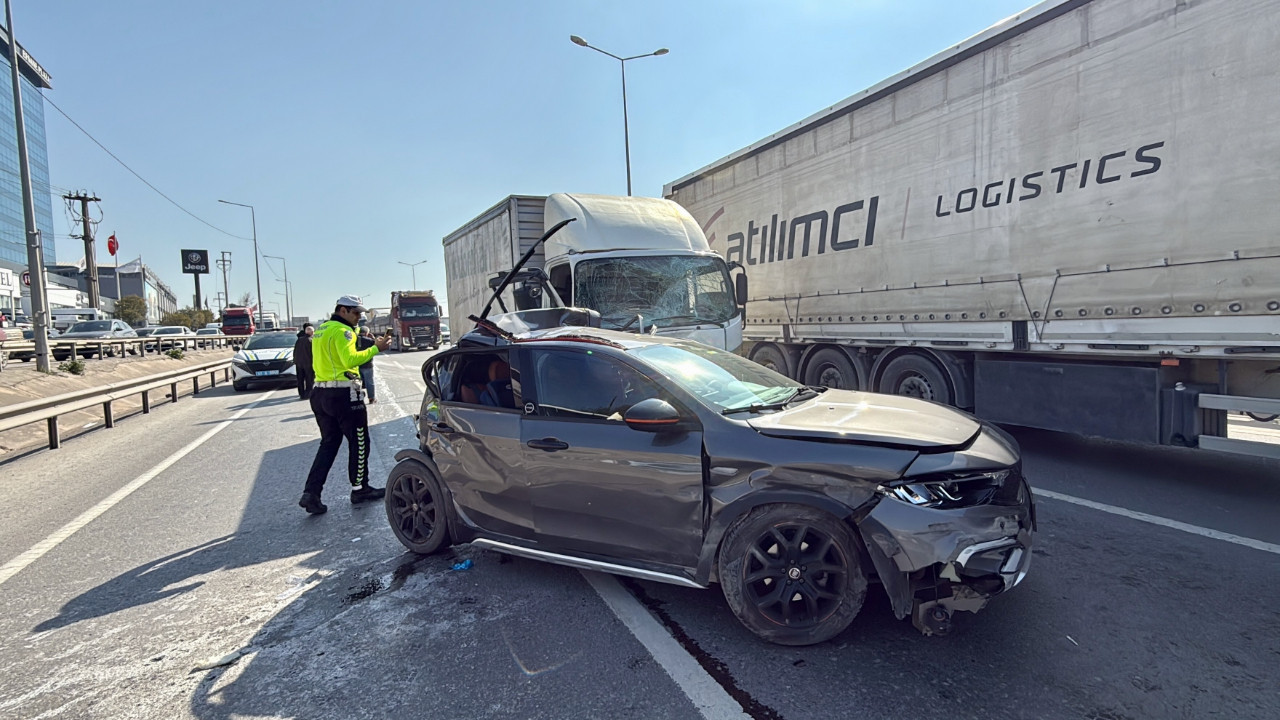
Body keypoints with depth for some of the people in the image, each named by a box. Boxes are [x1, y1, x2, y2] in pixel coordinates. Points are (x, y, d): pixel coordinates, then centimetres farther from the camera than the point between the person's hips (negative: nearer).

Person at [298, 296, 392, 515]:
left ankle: (311, 493, 7)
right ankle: (360, 489, 15)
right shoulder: (342, 331, -13)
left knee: (328, 443, 14)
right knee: (359, 443, 5)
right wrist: (375, 348, -23)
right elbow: (350, 359, -27)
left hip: (321, 394, 9)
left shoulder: (320, 331, 17)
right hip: (344, 395, -9)